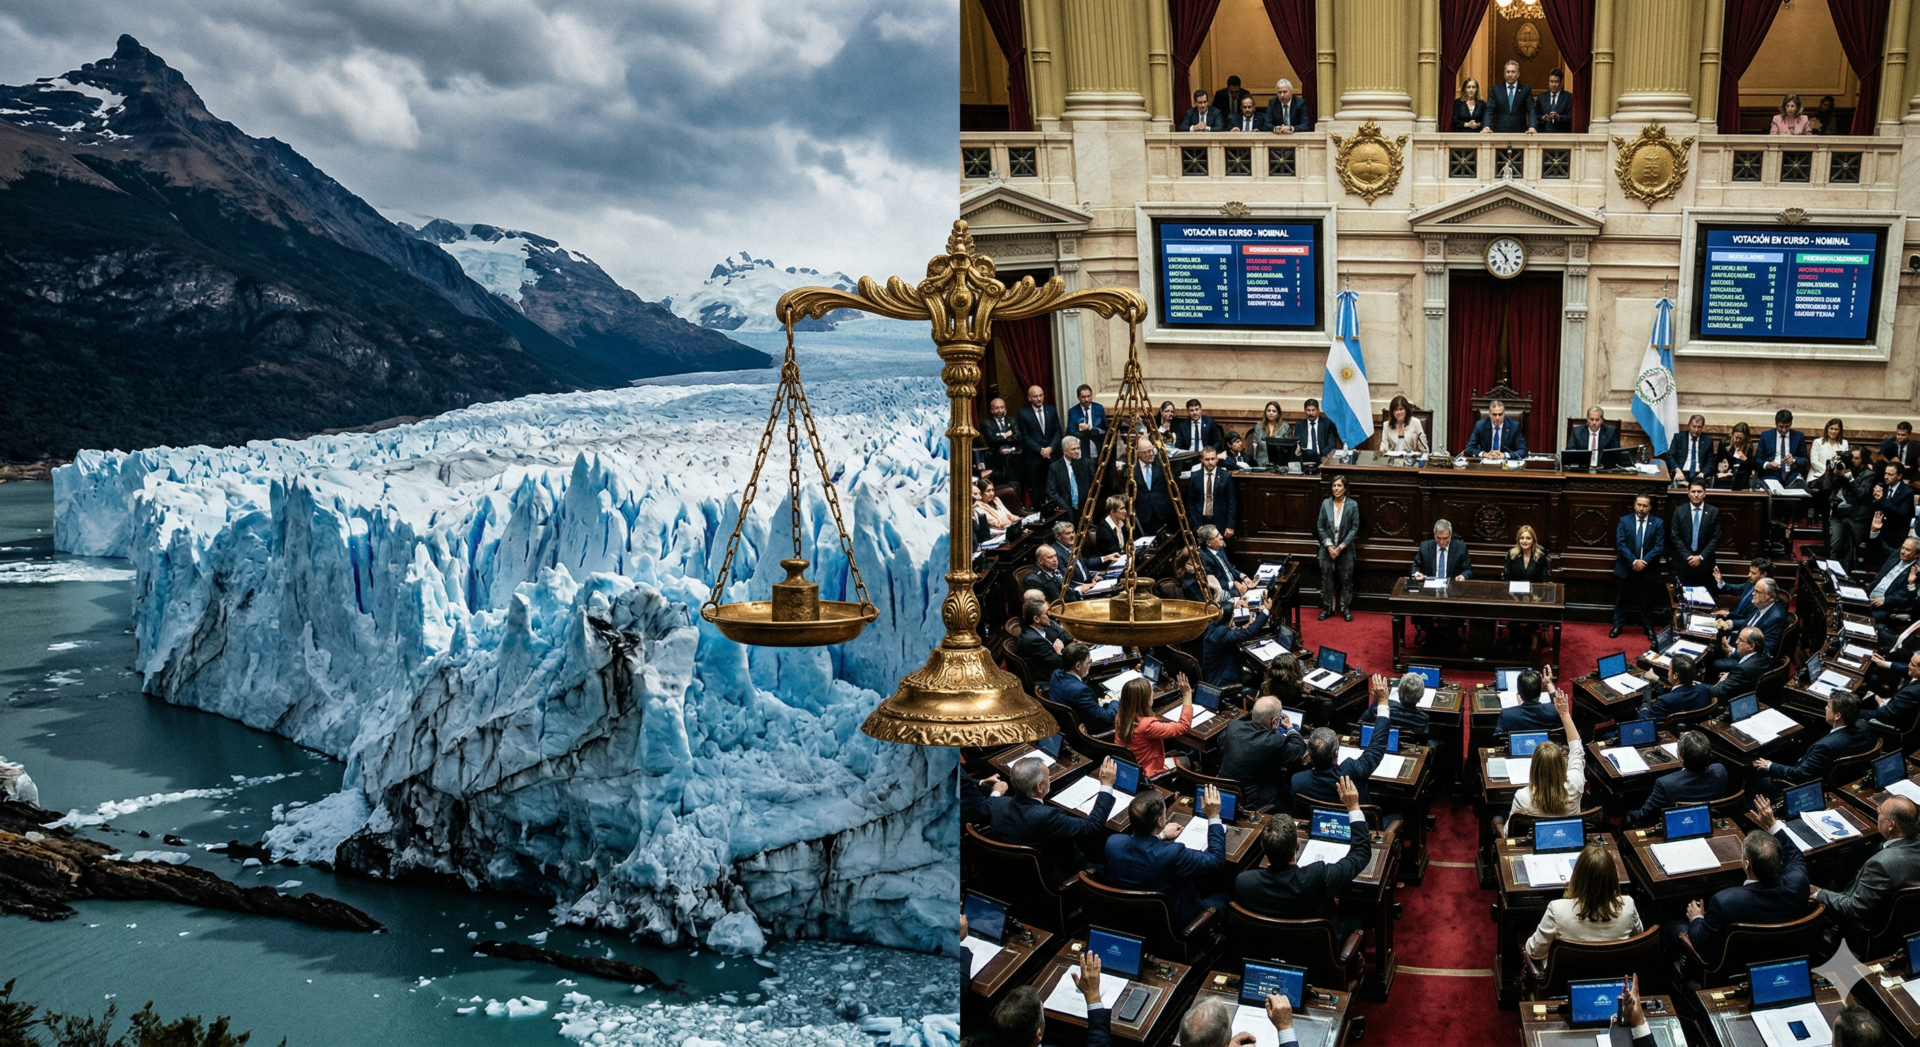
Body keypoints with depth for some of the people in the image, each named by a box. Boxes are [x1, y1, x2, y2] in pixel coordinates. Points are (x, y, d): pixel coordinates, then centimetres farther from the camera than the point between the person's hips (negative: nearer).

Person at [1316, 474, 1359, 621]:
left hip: (1345, 550, -1)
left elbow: (1355, 528, -7)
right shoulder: (1326, 503, -3)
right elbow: (1320, 527, -1)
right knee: (1326, 580, 9)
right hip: (1327, 549, 1)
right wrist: (1329, 546, -11)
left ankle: (1346, 609, 20)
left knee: (1346, 580, 8)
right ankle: (1326, 608, 21)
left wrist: (1342, 546, -14)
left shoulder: (1352, 505, -7)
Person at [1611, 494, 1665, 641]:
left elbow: (1659, 546, -8)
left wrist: (1644, 561, -18)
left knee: (1647, 600, 11)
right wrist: (1633, 561, -20)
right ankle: (1618, 624, 22)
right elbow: (1620, 544, -9)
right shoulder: (1624, 521, -2)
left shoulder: (1657, 523, -2)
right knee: (1621, 599, 9)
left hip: (1648, 569, 0)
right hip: (1626, 568, 0)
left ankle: (1648, 627, 24)